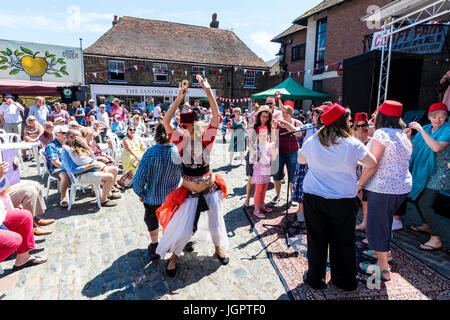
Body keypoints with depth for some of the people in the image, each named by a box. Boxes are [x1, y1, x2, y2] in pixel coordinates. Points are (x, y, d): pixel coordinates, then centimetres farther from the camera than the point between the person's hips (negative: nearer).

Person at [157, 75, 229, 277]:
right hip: (189, 193, -1)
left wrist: (208, 91, -25)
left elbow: (216, 116, -18)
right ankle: (173, 256, 32)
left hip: (210, 190, 1)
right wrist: (179, 99, -28)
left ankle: (218, 248, 45)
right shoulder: (181, 140, -10)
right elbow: (166, 122, -21)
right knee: (182, 228, 6)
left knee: (216, 223, 16)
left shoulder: (206, 138, -9)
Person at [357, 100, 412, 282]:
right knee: (386, 221, 25)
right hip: (403, 186, 9)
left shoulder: (381, 134, -16)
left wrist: (360, 184, -12)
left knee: (376, 225, 3)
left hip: (383, 187, -9)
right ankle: (380, 251, 43)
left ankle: (383, 269, 13)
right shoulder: (403, 135, 10)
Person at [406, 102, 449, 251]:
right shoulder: (426, 129, 7)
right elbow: (414, 148, 8)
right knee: (416, 198, 16)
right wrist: (408, 136, -11)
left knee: (425, 203, -13)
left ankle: (436, 240, -4)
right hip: (424, 171, 7)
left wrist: (421, 130, -27)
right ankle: (426, 226, 37)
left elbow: (437, 147, -29)